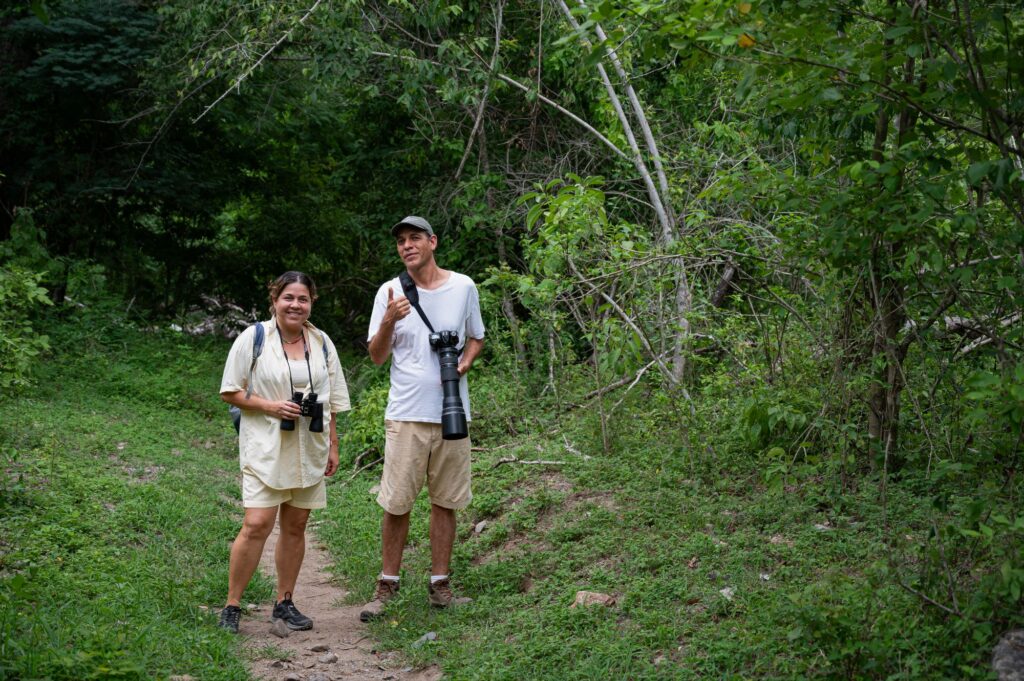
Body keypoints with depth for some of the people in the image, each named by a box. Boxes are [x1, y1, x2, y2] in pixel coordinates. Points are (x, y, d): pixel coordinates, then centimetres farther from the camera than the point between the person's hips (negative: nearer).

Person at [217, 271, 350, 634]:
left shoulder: (321, 342, 10)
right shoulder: (253, 338, -3)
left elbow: (331, 400, 16)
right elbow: (230, 392, -2)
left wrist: (333, 446, 11)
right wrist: (270, 406, -15)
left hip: (309, 451, 4)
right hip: (265, 449, -4)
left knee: (295, 526, 8)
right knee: (256, 525, -13)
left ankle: (285, 602, 19)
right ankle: (231, 606, -2)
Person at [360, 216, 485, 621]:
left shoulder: (463, 287, 5)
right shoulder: (390, 292, 1)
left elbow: (476, 338, 19)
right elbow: (377, 357, 0)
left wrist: (465, 362, -3)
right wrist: (388, 323, -19)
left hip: (453, 413, 2)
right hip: (406, 415, -2)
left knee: (445, 502, 8)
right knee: (396, 504, -1)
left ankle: (440, 584, 17)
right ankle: (387, 585, 12)